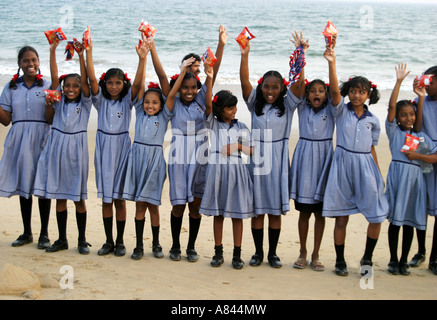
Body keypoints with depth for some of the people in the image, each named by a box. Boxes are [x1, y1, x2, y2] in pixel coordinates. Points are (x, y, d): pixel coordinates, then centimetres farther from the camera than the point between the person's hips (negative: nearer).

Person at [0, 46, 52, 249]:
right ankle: (27, 233, 20)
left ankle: (44, 234, 9)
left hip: (41, 139, -2)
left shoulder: (47, 86, 2)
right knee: (23, 185, 8)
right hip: (19, 140, 3)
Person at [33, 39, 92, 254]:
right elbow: (54, 76, 0)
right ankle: (62, 239, 17)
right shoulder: (59, 99, 9)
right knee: (59, 196, 7)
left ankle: (82, 240, 13)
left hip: (76, 150, -3)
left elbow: (84, 80, -11)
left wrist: (81, 56, -19)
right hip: (57, 149, 3)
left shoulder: (84, 102, 2)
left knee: (78, 198, 3)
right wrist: (52, 51, -4)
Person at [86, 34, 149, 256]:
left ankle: (120, 242, 13)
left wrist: (142, 58, -28)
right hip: (103, 149, 2)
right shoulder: (101, 100, 3)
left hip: (122, 148, -1)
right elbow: (92, 79, -10)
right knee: (106, 198, 6)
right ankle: (108, 242, 15)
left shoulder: (127, 100, 1)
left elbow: (137, 83, -16)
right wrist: (88, 53, -20)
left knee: (119, 197, 2)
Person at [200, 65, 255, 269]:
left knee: (237, 214, 2)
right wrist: (209, 79, -22)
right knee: (218, 214, 6)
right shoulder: (213, 124, 4)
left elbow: (252, 151, 9)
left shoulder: (241, 128, 8)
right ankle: (218, 252, 16)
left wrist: (237, 146, -9)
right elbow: (208, 104, -12)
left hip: (236, 170, 0)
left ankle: (237, 254, 11)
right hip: (217, 170, 0)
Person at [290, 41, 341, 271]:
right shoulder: (302, 108, 6)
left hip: (323, 157, -1)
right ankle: (303, 252, 21)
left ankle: (315, 255, 14)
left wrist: (331, 63, -25)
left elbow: (335, 90, -14)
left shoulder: (330, 109, 3)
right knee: (304, 210, 7)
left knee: (320, 211, 5)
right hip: (304, 157, 1)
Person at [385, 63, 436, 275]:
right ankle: (393, 260, 11)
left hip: (415, 177, 3)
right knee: (396, 219, 0)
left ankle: (404, 261, 15)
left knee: (410, 220, 6)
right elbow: (391, 107, -6)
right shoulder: (393, 131, 6)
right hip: (398, 174, -3)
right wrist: (399, 82, -9)